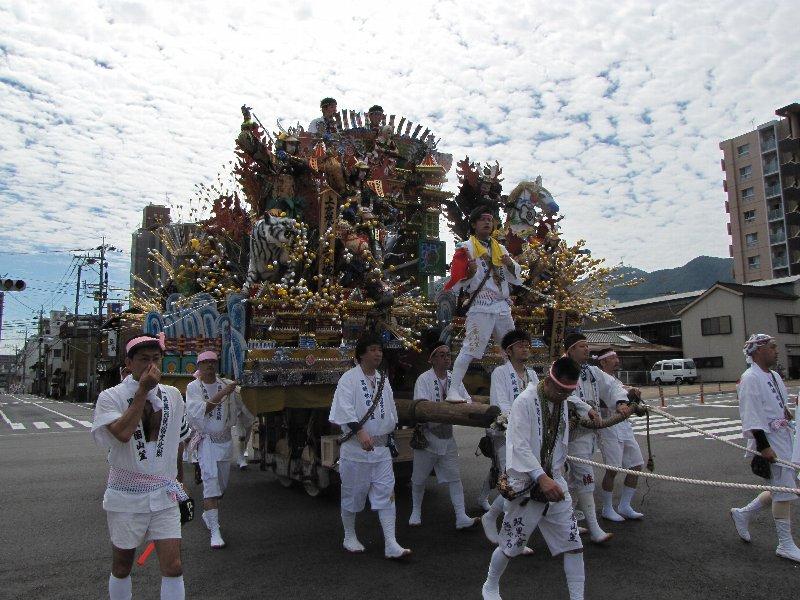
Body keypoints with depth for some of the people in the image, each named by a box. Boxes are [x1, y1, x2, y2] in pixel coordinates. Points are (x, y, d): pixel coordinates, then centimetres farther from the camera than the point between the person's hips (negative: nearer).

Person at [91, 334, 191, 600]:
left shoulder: (172, 395, 4)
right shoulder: (111, 397, -8)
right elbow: (122, 433, -27)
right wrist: (143, 391, -23)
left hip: (164, 493, 2)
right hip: (125, 496, -2)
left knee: (173, 567, -3)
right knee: (122, 567, 15)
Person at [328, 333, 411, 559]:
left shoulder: (383, 379, 9)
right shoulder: (349, 378, -10)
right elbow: (344, 409, -21)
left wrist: (389, 437, 18)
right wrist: (360, 432, -30)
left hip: (381, 446, 5)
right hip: (356, 447, -5)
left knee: (386, 492, 1)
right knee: (352, 492, 9)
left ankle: (391, 544, 4)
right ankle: (349, 536, 29)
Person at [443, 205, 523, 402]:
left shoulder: (500, 248, 18)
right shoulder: (466, 248, 0)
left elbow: (516, 277, 17)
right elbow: (457, 281, -5)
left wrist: (511, 264, -3)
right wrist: (470, 273, -25)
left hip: (503, 307, 7)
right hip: (480, 307, -7)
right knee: (469, 349, -15)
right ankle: (453, 391, -13)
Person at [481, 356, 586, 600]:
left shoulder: (562, 403, 7)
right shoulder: (524, 402, -17)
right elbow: (520, 446, -22)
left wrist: (557, 474, 11)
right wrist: (541, 478, -29)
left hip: (554, 483, 6)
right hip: (527, 485, -6)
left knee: (574, 544, 5)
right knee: (511, 546, 8)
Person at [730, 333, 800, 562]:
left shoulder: (774, 376, 12)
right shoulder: (750, 379, -17)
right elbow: (751, 417, -20)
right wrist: (764, 447, -22)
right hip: (767, 441, -9)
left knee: (781, 488, 14)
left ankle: (743, 514, 29)